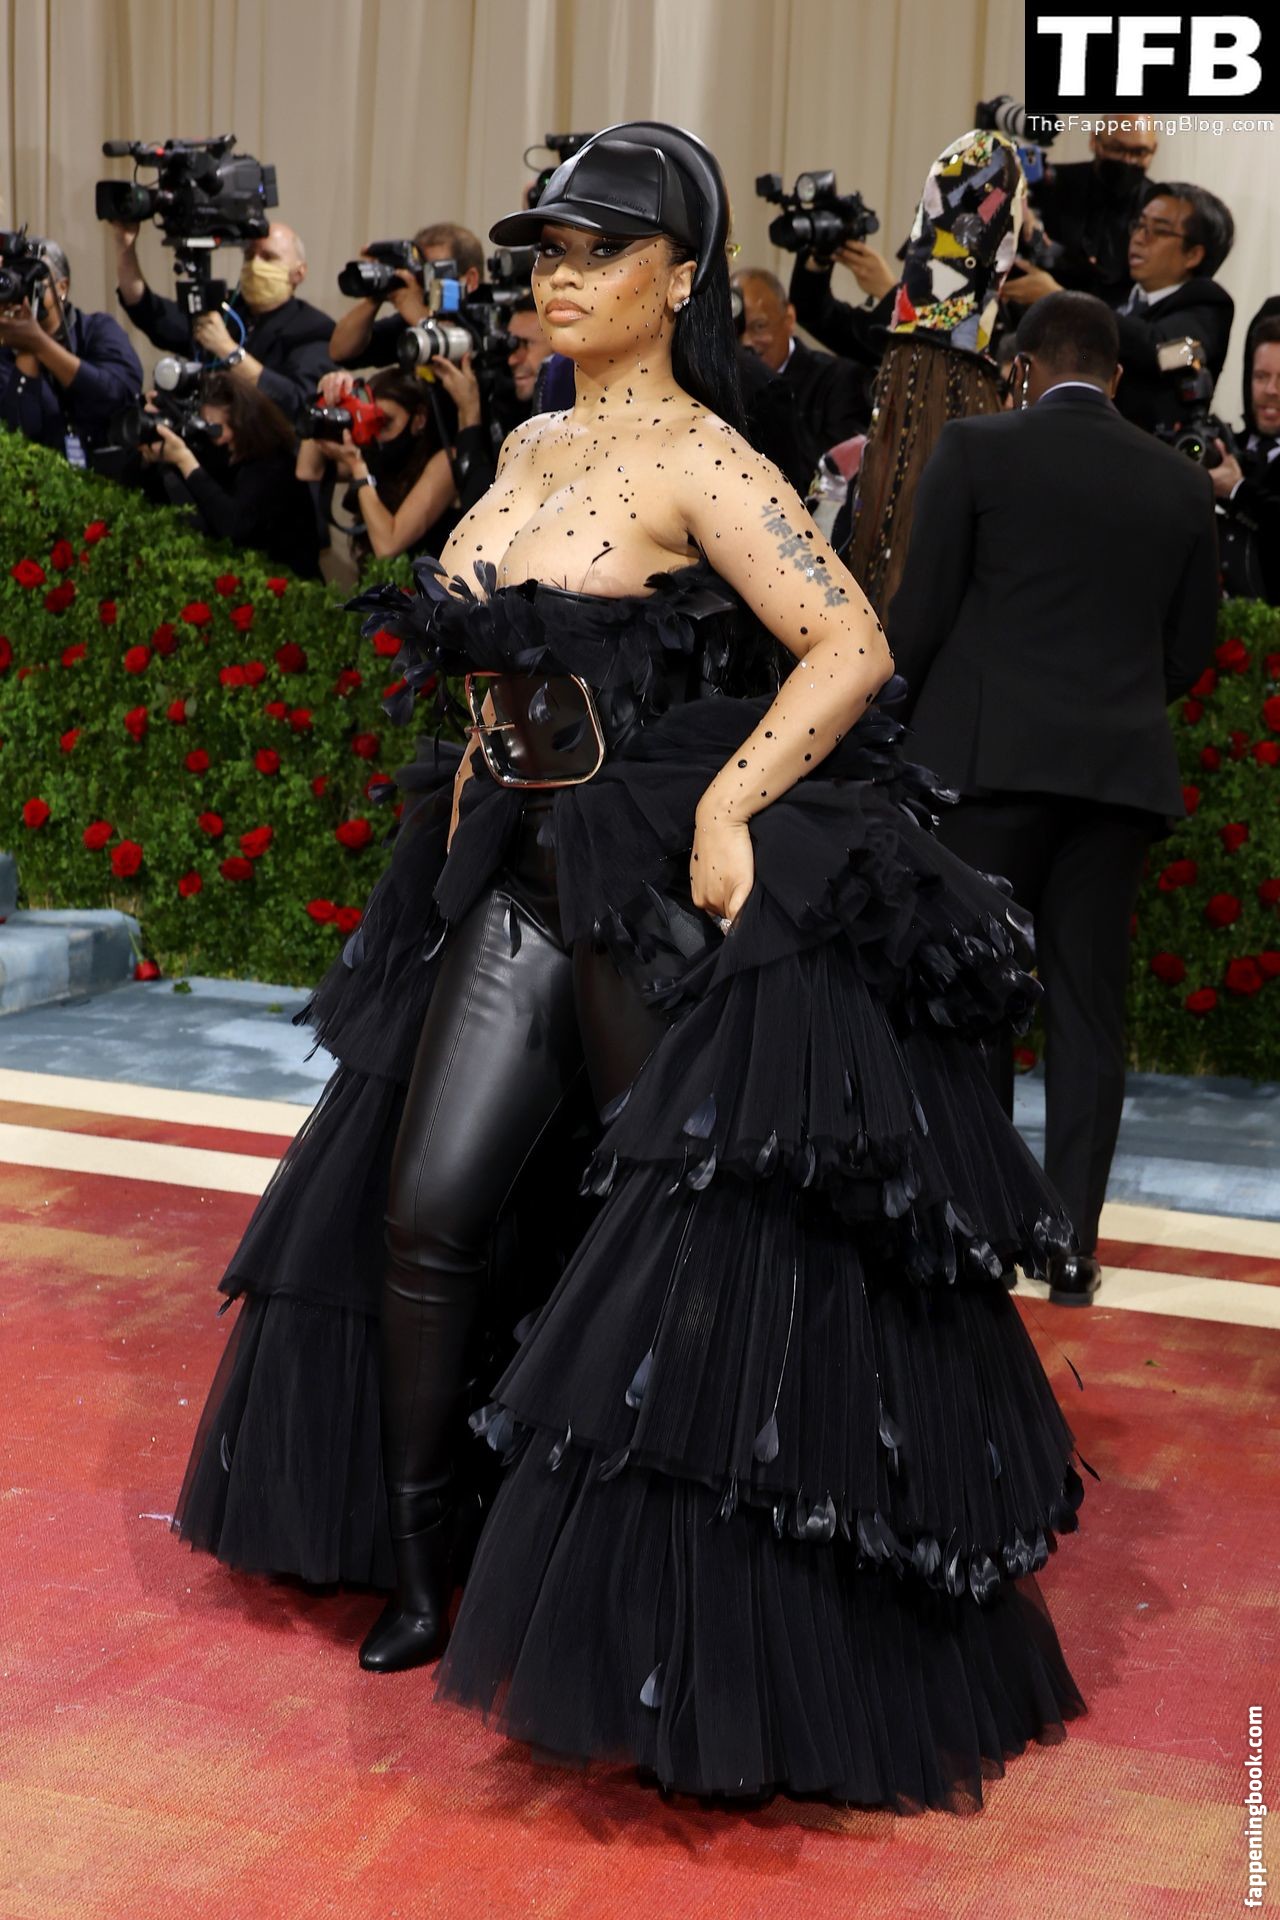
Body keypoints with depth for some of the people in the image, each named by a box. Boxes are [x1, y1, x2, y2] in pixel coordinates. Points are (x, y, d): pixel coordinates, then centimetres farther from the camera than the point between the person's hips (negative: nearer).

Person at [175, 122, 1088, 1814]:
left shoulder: (697, 460, -11)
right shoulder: (534, 448, 13)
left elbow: (851, 646, -19)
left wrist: (723, 810, -25)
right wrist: (481, 789, 17)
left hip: (668, 892, -8)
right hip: (521, 873, 8)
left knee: (704, 1246, 1)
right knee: (425, 1213, 6)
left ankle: (720, 1645, 18)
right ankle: (427, 1574, 25)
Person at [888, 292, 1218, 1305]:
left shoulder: (976, 447, -2)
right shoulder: (1182, 481, 9)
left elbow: (921, 612, -4)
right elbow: (1190, 649, 12)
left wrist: (888, 726, 10)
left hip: (992, 755, -3)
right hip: (1123, 766, 3)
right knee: (1089, 1005, 7)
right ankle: (1072, 1245, 9)